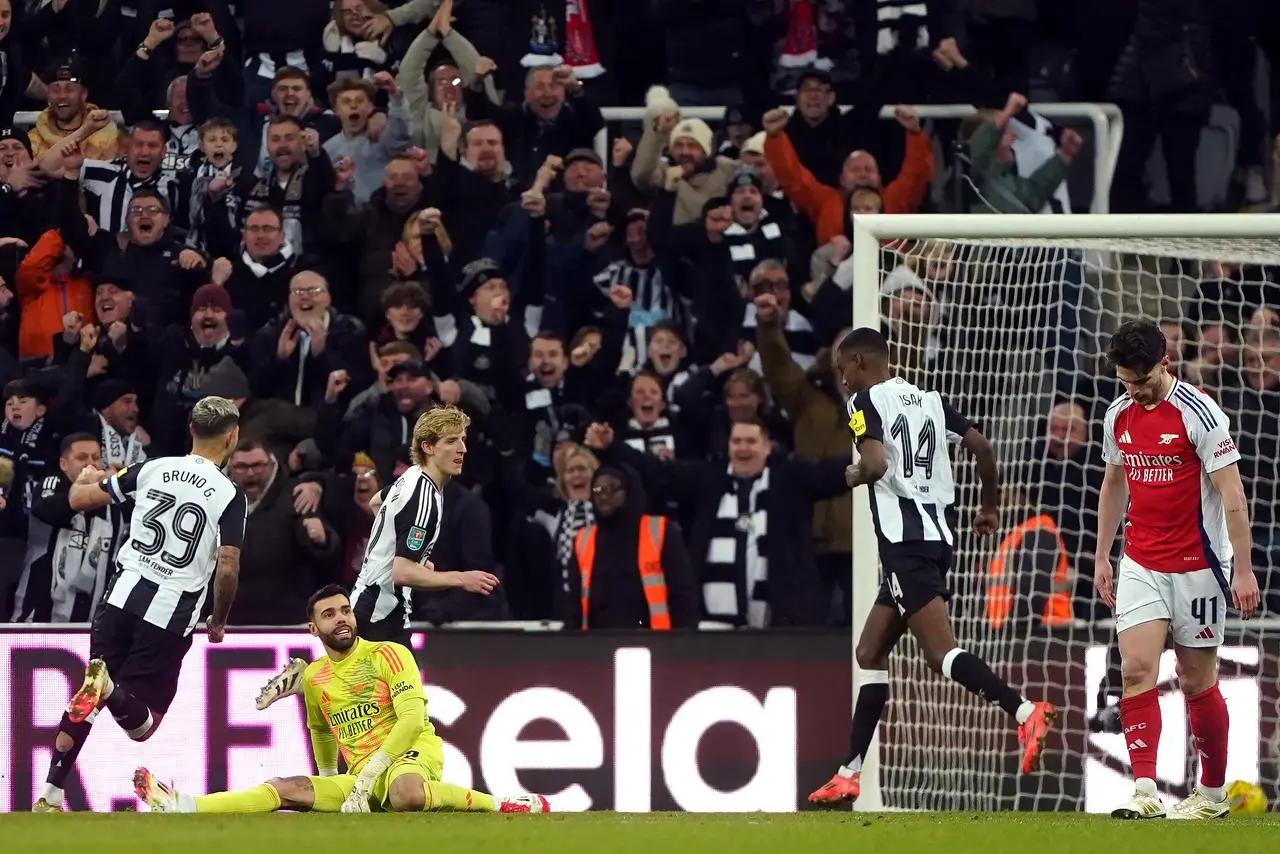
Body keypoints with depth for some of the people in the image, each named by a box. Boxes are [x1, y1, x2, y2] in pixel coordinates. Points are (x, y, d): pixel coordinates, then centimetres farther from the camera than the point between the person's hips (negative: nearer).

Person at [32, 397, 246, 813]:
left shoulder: (153, 469, 4)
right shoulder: (230, 495, -5)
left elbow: (79, 499, 8)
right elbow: (227, 568, -11)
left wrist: (86, 479, 33)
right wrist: (219, 621, 7)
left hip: (124, 595, 3)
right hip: (172, 614, -3)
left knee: (87, 698, 18)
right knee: (142, 725, 5)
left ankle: (49, 799, 7)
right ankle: (109, 688, -30)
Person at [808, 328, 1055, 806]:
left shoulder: (867, 402, -4)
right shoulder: (928, 400, 18)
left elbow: (876, 464, -19)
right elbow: (982, 447, 14)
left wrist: (851, 477, 3)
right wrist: (990, 506, 27)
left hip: (905, 541, -9)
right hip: (937, 534, 9)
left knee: (941, 652, -16)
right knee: (870, 653, 13)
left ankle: (1025, 712, -33)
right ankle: (849, 775, 13)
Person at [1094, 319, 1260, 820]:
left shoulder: (1198, 413, -14)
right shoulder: (1119, 416, 5)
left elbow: (1232, 494, -13)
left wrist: (1243, 570, -16)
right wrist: (1102, 557, 19)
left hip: (1196, 566, -5)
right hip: (1141, 566, 5)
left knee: (1197, 681, 3)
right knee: (1136, 669, -12)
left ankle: (1212, 793, 18)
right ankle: (1144, 791, -17)